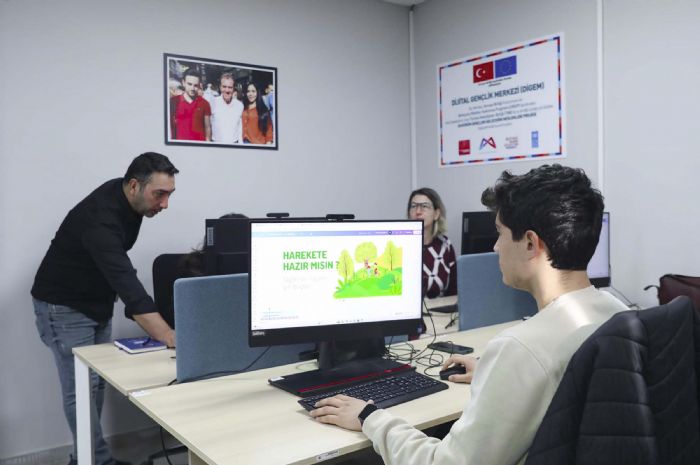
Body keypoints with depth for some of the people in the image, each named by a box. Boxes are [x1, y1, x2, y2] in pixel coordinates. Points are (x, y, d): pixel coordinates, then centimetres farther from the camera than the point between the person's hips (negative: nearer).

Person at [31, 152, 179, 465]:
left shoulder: (127, 198, -8)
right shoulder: (100, 219, -35)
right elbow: (127, 284, -44)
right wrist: (171, 339, -51)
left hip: (98, 303, 8)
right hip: (64, 307, -8)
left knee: (97, 383, 11)